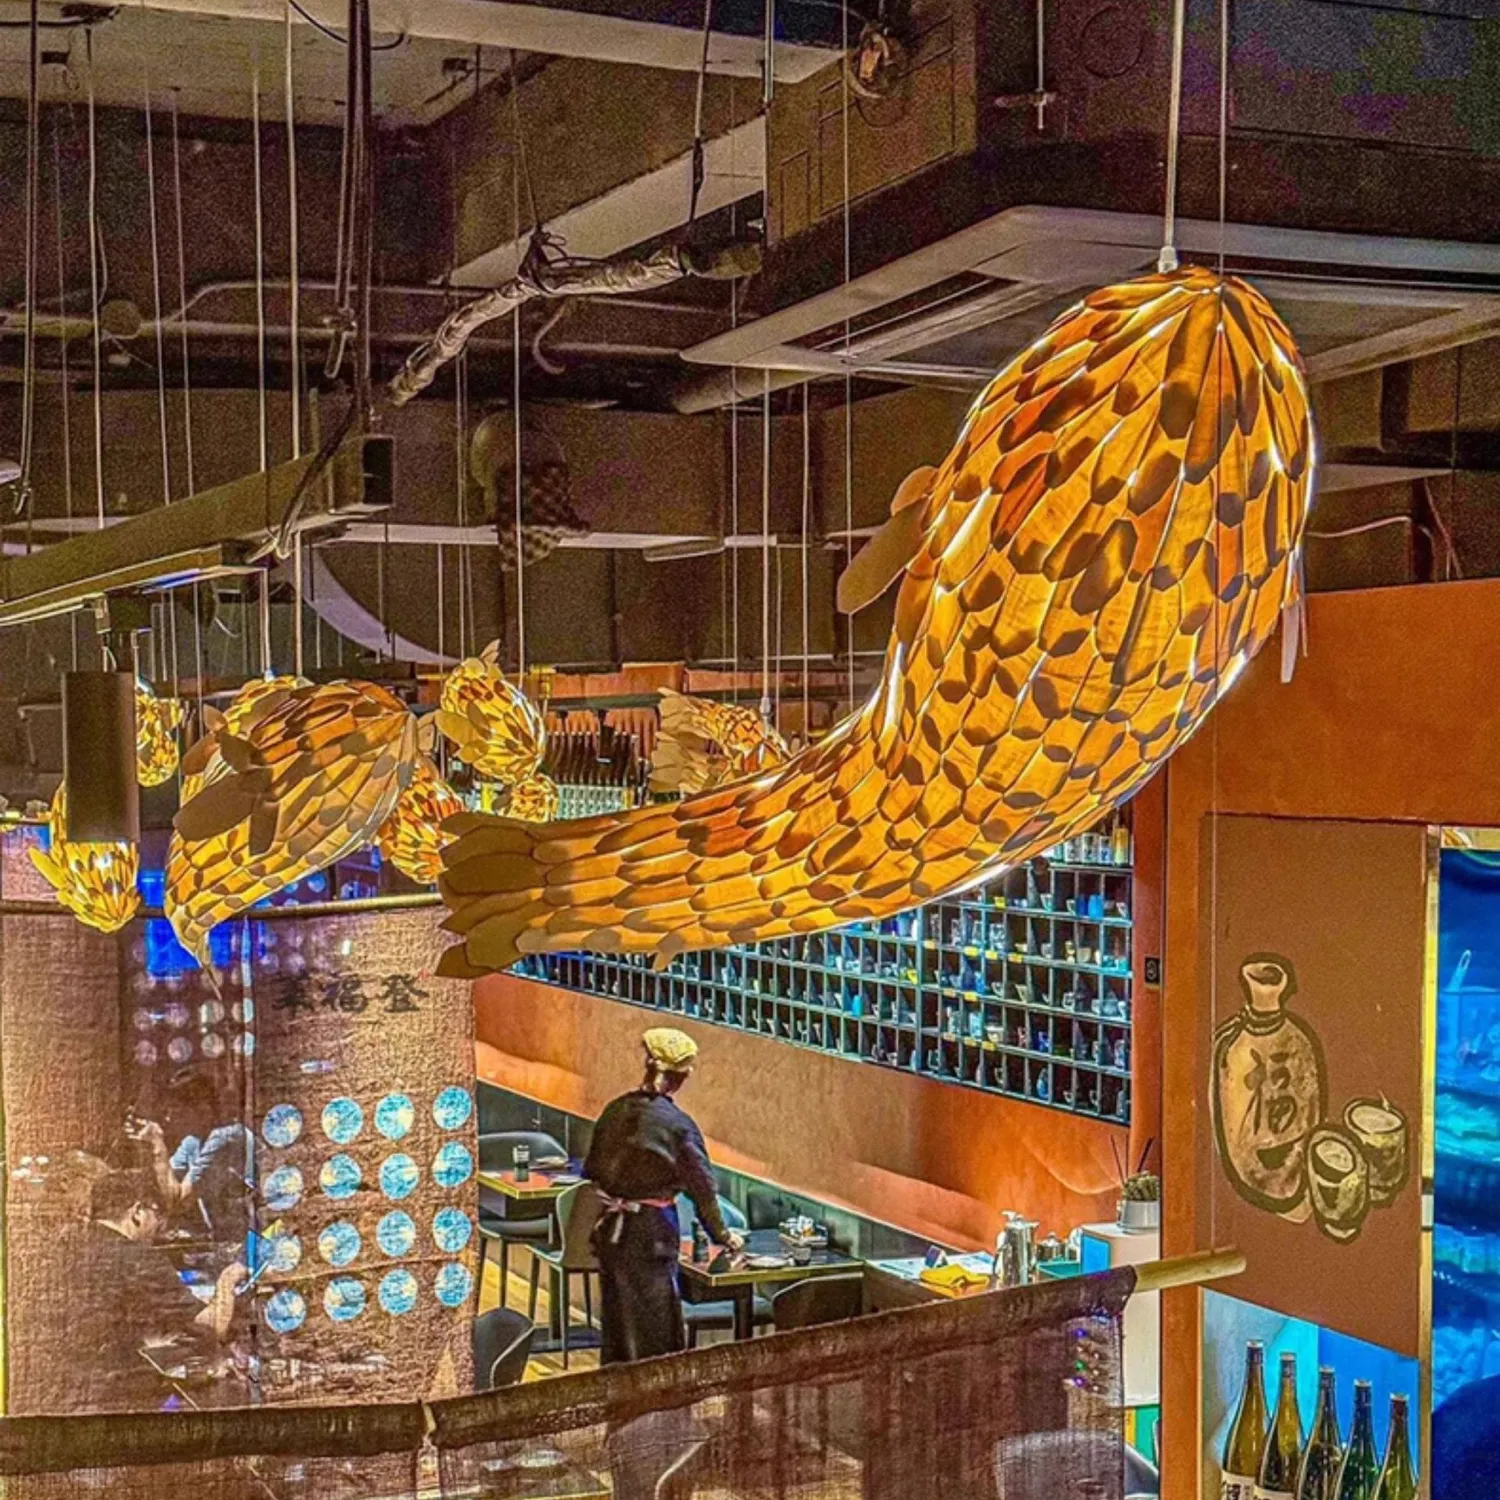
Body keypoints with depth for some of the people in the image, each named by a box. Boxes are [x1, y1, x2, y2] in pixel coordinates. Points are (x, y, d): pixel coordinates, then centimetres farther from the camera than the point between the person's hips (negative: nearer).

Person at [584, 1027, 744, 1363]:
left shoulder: (615, 1110, 0)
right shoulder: (677, 1124, -16)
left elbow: (591, 1171, 9)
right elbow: (702, 1186, -9)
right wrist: (721, 1235, 5)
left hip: (610, 1227, 6)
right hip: (652, 1230, -6)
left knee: (617, 1314, 18)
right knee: (656, 1324, 4)